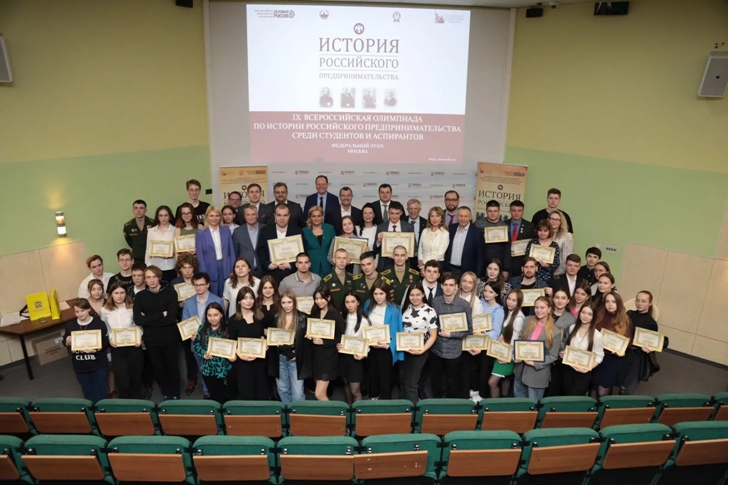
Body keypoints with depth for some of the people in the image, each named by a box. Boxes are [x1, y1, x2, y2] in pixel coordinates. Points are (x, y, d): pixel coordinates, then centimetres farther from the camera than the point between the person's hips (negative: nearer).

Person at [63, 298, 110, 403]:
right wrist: (67, 342, -14)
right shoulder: (70, 325, 0)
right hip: (80, 367, 3)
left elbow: (106, 342, -9)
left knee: (100, 393, 8)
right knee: (88, 393, 18)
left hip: (98, 365, -3)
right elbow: (65, 342, 10)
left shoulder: (99, 323, -10)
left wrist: (96, 349, -27)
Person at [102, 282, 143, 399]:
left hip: (133, 346, 0)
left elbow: (139, 326, 3)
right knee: (122, 379, -2)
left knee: (136, 376, 13)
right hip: (116, 348, 0)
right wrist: (109, 339, -13)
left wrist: (139, 338, -13)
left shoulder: (132, 307, -5)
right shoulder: (105, 310, -2)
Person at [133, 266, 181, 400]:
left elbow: (171, 317, -16)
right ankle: (167, 394, 32)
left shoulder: (170, 292, -7)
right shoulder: (140, 296, 0)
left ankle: (175, 396, 26)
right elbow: (138, 320, -12)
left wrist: (149, 319, -15)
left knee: (172, 367, 9)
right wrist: (161, 315, -17)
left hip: (170, 338, -2)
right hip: (151, 339, 2)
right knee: (158, 369, 13)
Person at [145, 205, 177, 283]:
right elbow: (148, 250, 9)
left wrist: (173, 253, -16)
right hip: (155, 268, 1)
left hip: (171, 268, -1)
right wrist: (148, 267, 6)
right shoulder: (151, 231, 6)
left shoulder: (175, 231, 1)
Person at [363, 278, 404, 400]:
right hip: (370, 348, 5)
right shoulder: (369, 305, -3)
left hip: (385, 349, -5)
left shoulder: (394, 310, -18)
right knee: (372, 376, 21)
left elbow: (397, 333, -14)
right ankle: (373, 399, 42)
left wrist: (387, 345, -26)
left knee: (385, 378, 8)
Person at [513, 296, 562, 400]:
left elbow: (553, 356, -11)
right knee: (518, 402, 21)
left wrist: (535, 363, -21)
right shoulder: (529, 322, -1)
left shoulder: (555, 332, -13)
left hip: (538, 374, -4)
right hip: (521, 369, 5)